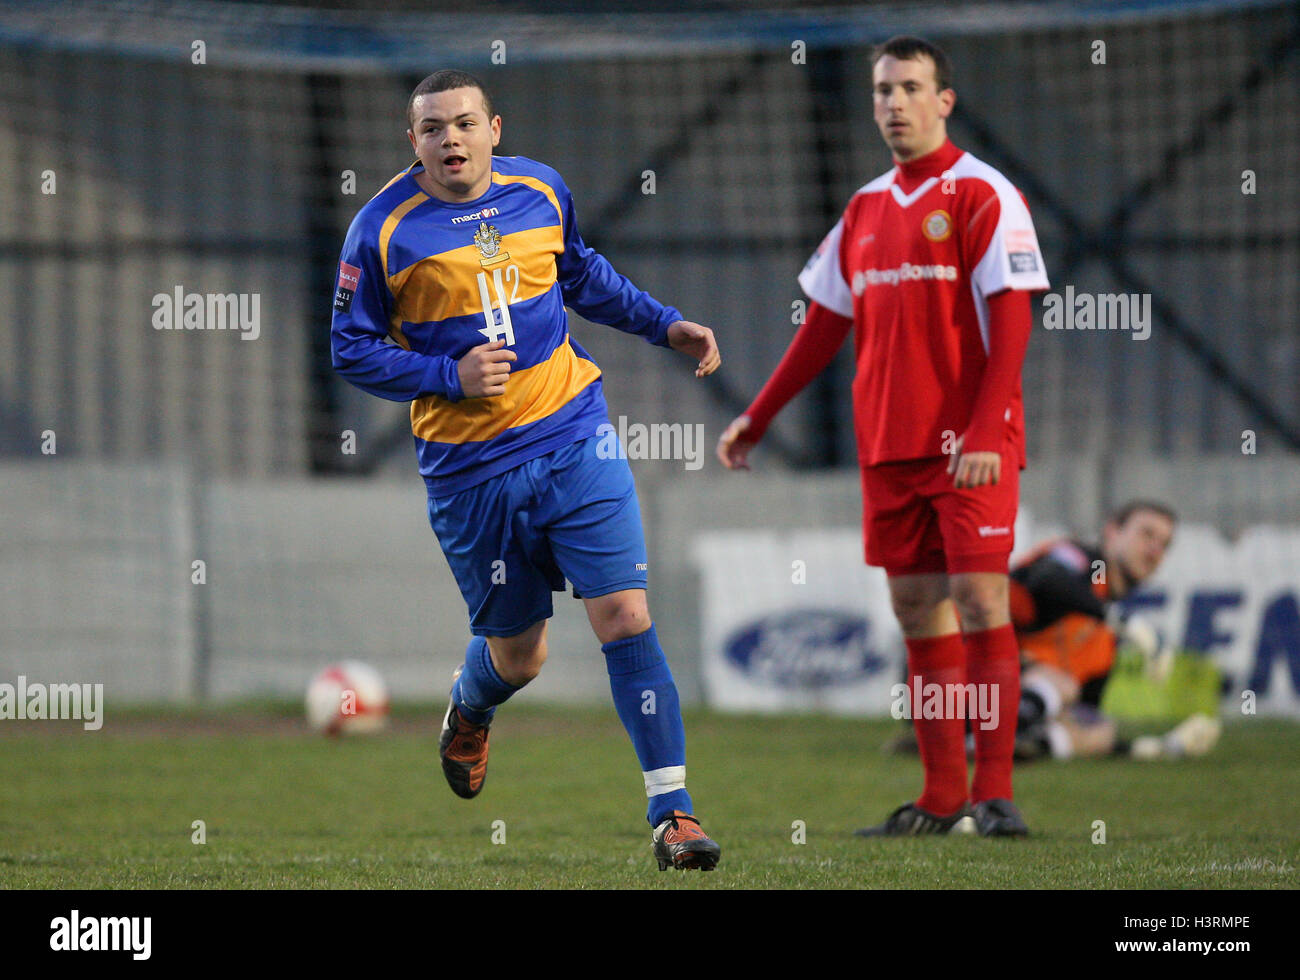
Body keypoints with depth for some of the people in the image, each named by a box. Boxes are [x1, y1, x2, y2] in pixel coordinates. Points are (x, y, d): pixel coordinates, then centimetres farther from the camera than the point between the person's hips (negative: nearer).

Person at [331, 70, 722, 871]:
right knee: (517, 657, 9)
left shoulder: (542, 191, 4)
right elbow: (352, 350, -3)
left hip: (574, 438, 2)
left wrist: (666, 325, 20)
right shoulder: (385, 229, -8)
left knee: (626, 616, -10)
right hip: (471, 468, -2)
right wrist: (450, 377, -16)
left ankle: (672, 810, -6)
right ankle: (470, 707, 48)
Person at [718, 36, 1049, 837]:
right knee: (919, 615, 5)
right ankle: (941, 799, 8)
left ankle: (995, 795, -8)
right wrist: (758, 418, 19)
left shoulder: (983, 194, -5)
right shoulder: (866, 208, 15)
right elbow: (825, 327, 21)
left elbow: (1011, 322, -11)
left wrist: (983, 433, -20)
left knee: (980, 605, -10)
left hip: (969, 446, -6)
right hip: (888, 444, 6)